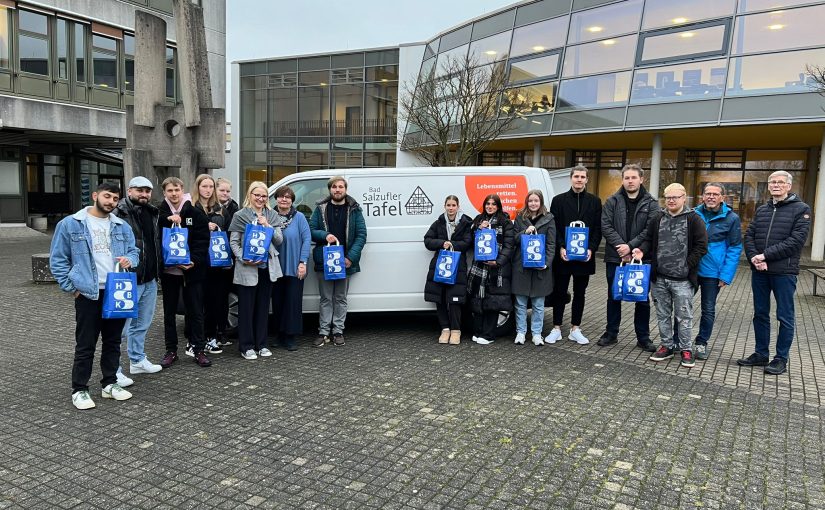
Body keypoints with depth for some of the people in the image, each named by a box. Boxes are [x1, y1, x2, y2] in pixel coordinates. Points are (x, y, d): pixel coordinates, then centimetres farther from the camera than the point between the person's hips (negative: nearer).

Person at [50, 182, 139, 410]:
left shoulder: (122, 227, 9)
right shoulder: (70, 224, -2)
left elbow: (134, 251, 14)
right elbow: (58, 259, -1)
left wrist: (130, 260, -10)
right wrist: (71, 287, -6)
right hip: (88, 293, -4)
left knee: (113, 341, 13)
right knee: (85, 345, 1)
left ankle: (110, 383, 26)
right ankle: (79, 390, 13)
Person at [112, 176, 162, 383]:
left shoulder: (152, 213, 14)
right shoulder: (119, 213, -11)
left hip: (150, 279, 8)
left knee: (142, 323, 18)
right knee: (121, 325, -2)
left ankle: (138, 360, 32)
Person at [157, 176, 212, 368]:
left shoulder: (195, 213, -1)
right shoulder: (160, 214, 3)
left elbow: (202, 241, -5)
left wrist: (194, 261, -17)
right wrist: (167, 219, -19)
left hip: (192, 269, -2)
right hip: (168, 270, 2)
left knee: (195, 311, 4)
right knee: (169, 311, 10)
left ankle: (198, 350, 13)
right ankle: (171, 351, 21)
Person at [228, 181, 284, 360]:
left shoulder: (272, 215, 10)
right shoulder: (240, 215, 1)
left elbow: (279, 240, 5)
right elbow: (233, 242, -1)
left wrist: (267, 226, -9)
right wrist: (243, 258, -16)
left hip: (267, 266, 4)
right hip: (247, 268, -4)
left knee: (263, 307, 11)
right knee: (246, 308, 1)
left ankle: (261, 344, 20)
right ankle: (246, 346, 10)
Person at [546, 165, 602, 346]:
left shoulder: (594, 201, 6)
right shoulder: (559, 200, 3)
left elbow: (598, 229, 3)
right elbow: (553, 228, -1)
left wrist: (591, 249, -10)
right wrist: (560, 248, -13)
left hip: (585, 256, 1)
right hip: (563, 255, -1)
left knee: (580, 293, 9)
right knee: (559, 292, 5)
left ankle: (575, 329, 19)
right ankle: (556, 329, 14)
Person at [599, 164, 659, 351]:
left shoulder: (650, 204, 1)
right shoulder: (612, 201, 3)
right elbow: (606, 226, -6)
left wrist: (631, 246, -18)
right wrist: (621, 247, -16)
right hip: (615, 257, 1)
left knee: (642, 299, 7)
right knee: (614, 297, 11)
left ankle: (643, 337, 19)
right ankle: (611, 333, 23)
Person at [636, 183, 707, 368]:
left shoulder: (693, 219, -4)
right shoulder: (657, 218, 7)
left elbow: (701, 246, -5)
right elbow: (649, 240, 15)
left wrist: (687, 266, -10)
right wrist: (642, 250, -6)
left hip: (683, 279, -4)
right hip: (659, 278, 4)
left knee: (684, 316, 3)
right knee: (663, 315, 13)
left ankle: (686, 349, 16)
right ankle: (666, 346, 25)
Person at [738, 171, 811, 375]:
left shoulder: (801, 209, -2)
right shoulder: (761, 210, 13)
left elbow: (796, 240, -13)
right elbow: (749, 236, 6)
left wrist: (765, 255, -17)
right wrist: (754, 258, -12)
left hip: (784, 272, -5)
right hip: (759, 272, 5)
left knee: (785, 317, 4)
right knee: (760, 314, 12)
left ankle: (781, 359, 14)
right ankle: (761, 354, 23)